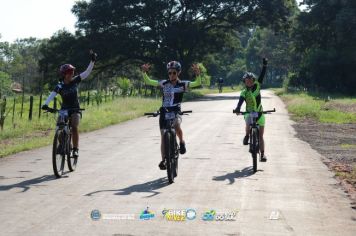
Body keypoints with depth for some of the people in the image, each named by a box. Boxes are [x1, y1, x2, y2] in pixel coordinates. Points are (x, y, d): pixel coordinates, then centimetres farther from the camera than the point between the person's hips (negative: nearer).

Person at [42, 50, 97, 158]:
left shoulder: (75, 81, -5)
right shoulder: (60, 86, -11)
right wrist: (46, 104, -45)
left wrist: (92, 61, -16)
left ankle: (76, 149, -15)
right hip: (64, 109, 0)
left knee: (74, 127, -21)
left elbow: (87, 72, -6)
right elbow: (52, 95, -27)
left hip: (75, 109, 0)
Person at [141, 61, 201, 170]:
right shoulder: (164, 83, 5)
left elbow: (197, 83, -13)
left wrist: (197, 73, -32)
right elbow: (148, 82, 4)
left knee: (176, 126, -34)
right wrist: (144, 72, -13)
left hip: (175, 112, -3)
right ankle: (163, 160, 9)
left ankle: (181, 142, -4)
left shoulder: (182, 84, -1)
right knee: (163, 136, 0)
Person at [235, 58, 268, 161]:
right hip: (249, 112, -1)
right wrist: (238, 108, -41)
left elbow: (262, 75, -10)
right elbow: (240, 101, -22)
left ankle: (262, 154, 5)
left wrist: (265, 65, -22)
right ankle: (247, 136, -5)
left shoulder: (257, 86, -1)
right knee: (248, 124, -35)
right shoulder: (244, 92, -6)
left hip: (259, 113, 1)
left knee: (260, 135, 0)